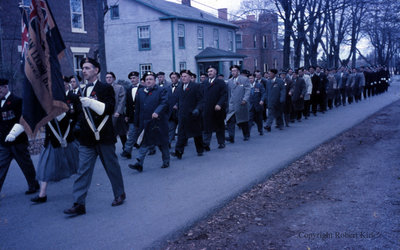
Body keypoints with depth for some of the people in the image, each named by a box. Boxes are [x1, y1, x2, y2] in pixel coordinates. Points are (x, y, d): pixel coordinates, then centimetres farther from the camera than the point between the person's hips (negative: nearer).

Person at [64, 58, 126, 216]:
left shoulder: (106, 88, -3)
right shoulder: (82, 91, 15)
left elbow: (110, 108, -15)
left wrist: (91, 103, -25)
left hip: (104, 137, -4)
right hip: (87, 138, 5)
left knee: (112, 167, 9)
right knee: (83, 170, -1)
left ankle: (120, 194, 28)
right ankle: (79, 204, 0)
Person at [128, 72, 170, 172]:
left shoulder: (161, 90, -1)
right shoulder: (140, 91, 11)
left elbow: (164, 103, -15)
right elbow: (137, 108, 12)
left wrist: (157, 112, -32)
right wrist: (136, 123, 11)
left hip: (158, 122, -3)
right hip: (144, 123, 3)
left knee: (162, 143, 9)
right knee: (144, 143, 1)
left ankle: (166, 161, 25)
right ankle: (139, 164, -1)